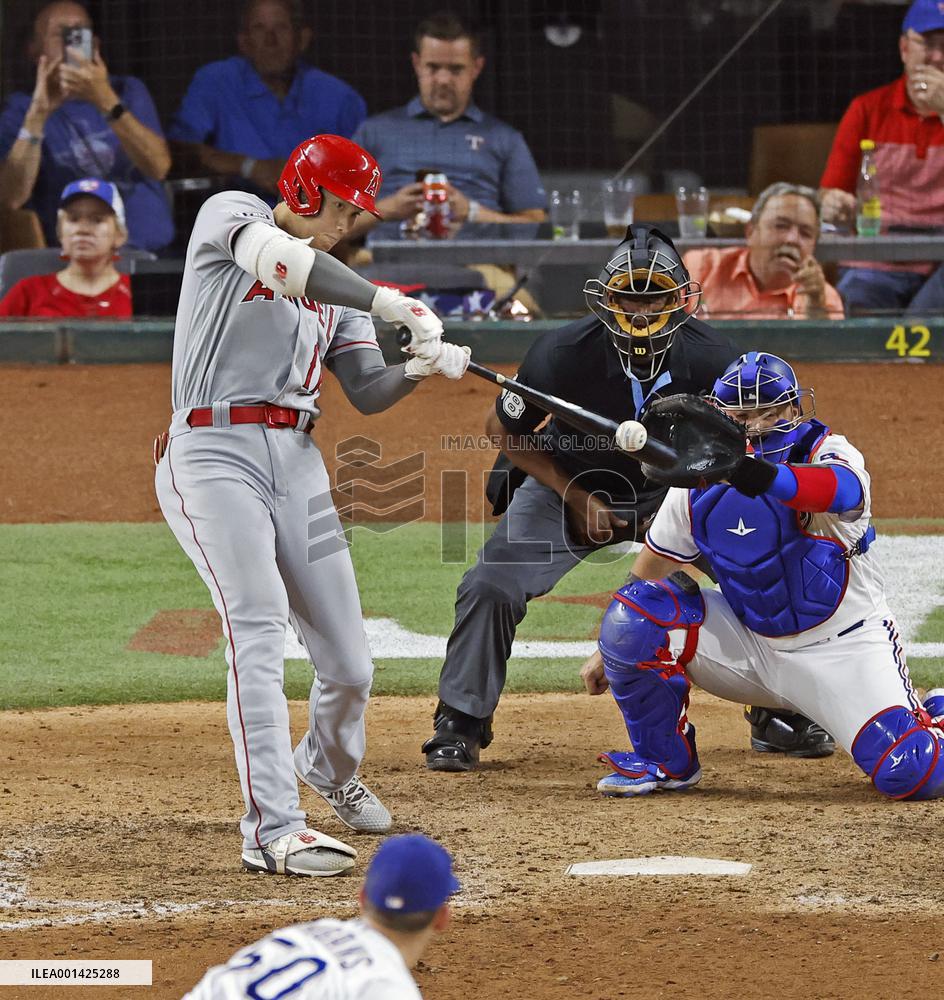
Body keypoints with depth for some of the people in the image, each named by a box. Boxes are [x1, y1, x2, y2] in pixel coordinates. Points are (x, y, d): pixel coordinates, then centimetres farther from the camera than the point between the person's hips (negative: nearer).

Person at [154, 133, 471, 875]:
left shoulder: (336, 286, 19)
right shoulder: (230, 216, 1)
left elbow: (368, 393, 10)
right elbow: (282, 260, -21)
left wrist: (422, 368, -10)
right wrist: (394, 305, -23)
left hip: (298, 463, 6)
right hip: (214, 452, -6)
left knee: (349, 663, 5)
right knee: (259, 629, -23)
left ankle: (329, 767, 38)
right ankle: (273, 830, -28)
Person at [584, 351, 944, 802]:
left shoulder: (831, 455, -19)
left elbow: (843, 490, -46)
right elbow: (651, 576, 6)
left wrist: (771, 479, -65)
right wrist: (611, 654, 4)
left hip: (843, 650, -3)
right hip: (749, 642, 3)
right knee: (633, 610, -19)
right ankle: (666, 762, 1)